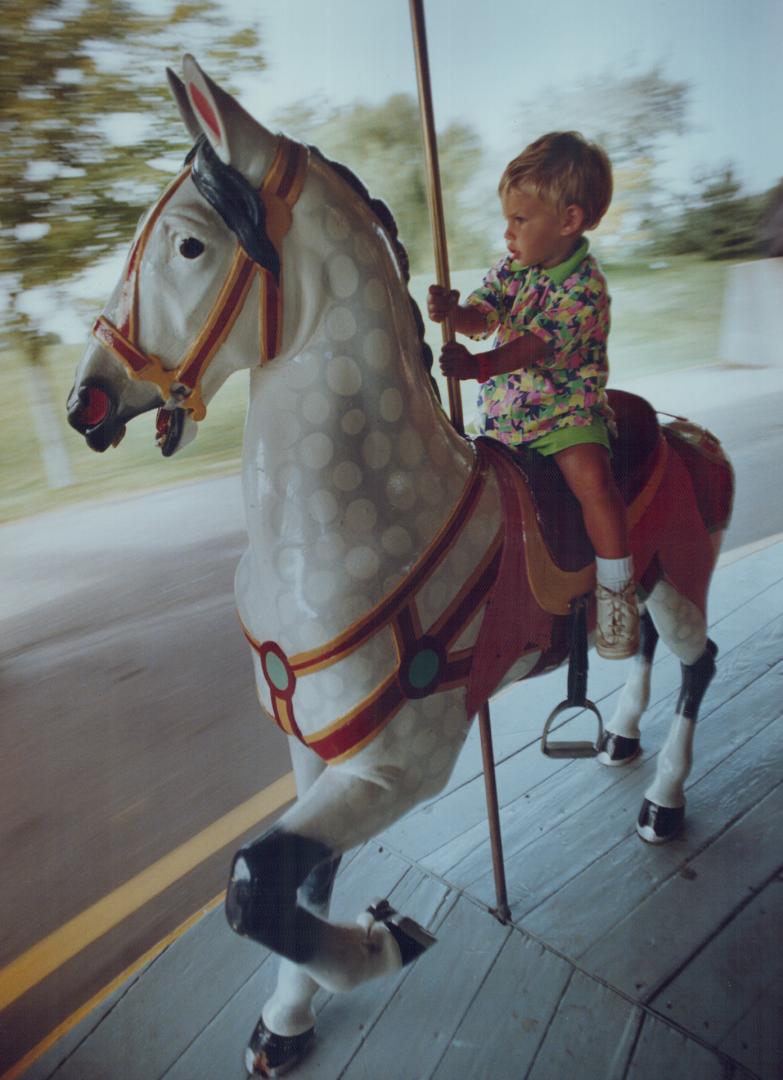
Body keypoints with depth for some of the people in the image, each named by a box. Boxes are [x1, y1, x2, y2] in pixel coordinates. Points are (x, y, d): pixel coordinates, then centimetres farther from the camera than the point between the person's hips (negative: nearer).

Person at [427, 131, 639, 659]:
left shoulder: (585, 287, -13)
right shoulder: (512, 267, 7)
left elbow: (535, 347, -23)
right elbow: (481, 317, -1)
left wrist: (479, 366, -36)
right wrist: (452, 311, -23)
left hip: (566, 409, -6)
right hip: (504, 410, 7)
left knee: (592, 477, -29)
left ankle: (617, 593, -16)